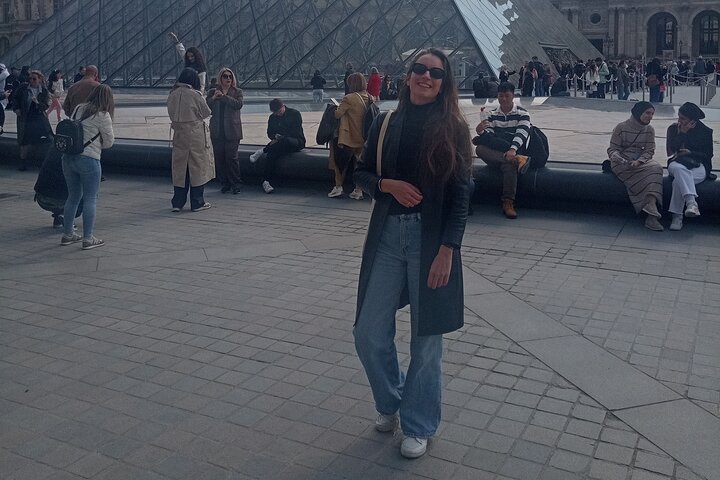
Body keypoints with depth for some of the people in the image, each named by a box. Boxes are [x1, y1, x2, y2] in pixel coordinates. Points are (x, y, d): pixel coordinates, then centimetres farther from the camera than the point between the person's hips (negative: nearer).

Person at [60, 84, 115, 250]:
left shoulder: (79, 108, 11)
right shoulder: (103, 115, -7)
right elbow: (109, 142, -1)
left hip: (68, 157, 6)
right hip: (88, 160, -6)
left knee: (73, 196, 18)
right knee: (90, 199, 2)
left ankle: (67, 234, 25)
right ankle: (88, 239, 5)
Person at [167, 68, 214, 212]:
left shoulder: (172, 94, 2)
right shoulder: (194, 95, -14)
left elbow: (171, 114, 8)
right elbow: (206, 113, -4)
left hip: (178, 134, 5)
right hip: (195, 134, -5)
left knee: (179, 167, 11)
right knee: (198, 167, 5)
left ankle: (178, 203, 14)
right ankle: (197, 203, 10)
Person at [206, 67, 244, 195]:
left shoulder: (237, 92, 7)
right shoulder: (212, 92, 11)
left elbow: (238, 104, -13)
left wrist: (223, 96, -15)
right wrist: (214, 98, -14)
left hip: (232, 131, -2)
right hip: (217, 131, 3)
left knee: (231, 157, -5)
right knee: (219, 158, 4)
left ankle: (235, 184, 5)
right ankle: (224, 183, 15)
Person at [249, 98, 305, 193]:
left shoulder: (295, 114, -1)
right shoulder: (272, 118, 14)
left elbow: (296, 132, -8)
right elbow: (270, 133, 15)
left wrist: (280, 137, -14)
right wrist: (275, 137, -10)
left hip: (297, 142, -3)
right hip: (281, 143, 4)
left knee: (287, 141, -42)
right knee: (272, 154, -31)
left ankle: (263, 151, -25)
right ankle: (265, 181, -33)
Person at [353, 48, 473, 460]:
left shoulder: (453, 129, -3)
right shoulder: (386, 124, 6)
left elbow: (462, 194, -6)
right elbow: (362, 172, 14)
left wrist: (447, 250, -14)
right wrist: (386, 184, -9)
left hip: (432, 239, -3)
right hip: (387, 235, 4)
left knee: (426, 337, 6)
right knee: (369, 333, 6)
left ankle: (419, 426, 25)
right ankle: (391, 401, 34)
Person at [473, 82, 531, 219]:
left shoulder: (522, 113, 3)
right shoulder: (493, 114, 16)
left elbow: (521, 133, -13)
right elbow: (489, 135, 5)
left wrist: (512, 149, -33)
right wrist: (481, 131, -21)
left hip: (513, 152, -4)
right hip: (494, 153, 4)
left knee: (509, 165, -40)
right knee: (480, 148, -30)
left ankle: (508, 202, -44)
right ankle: (517, 160, -39)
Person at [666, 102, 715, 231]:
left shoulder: (705, 131, 7)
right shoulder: (673, 128, 11)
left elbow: (708, 155, 5)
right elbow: (670, 150, -1)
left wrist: (691, 153, -10)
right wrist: (682, 132, -6)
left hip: (698, 167, -1)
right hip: (677, 164, 1)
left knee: (679, 179, -35)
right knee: (679, 169, -39)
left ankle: (677, 216, -42)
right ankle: (691, 202, -53)